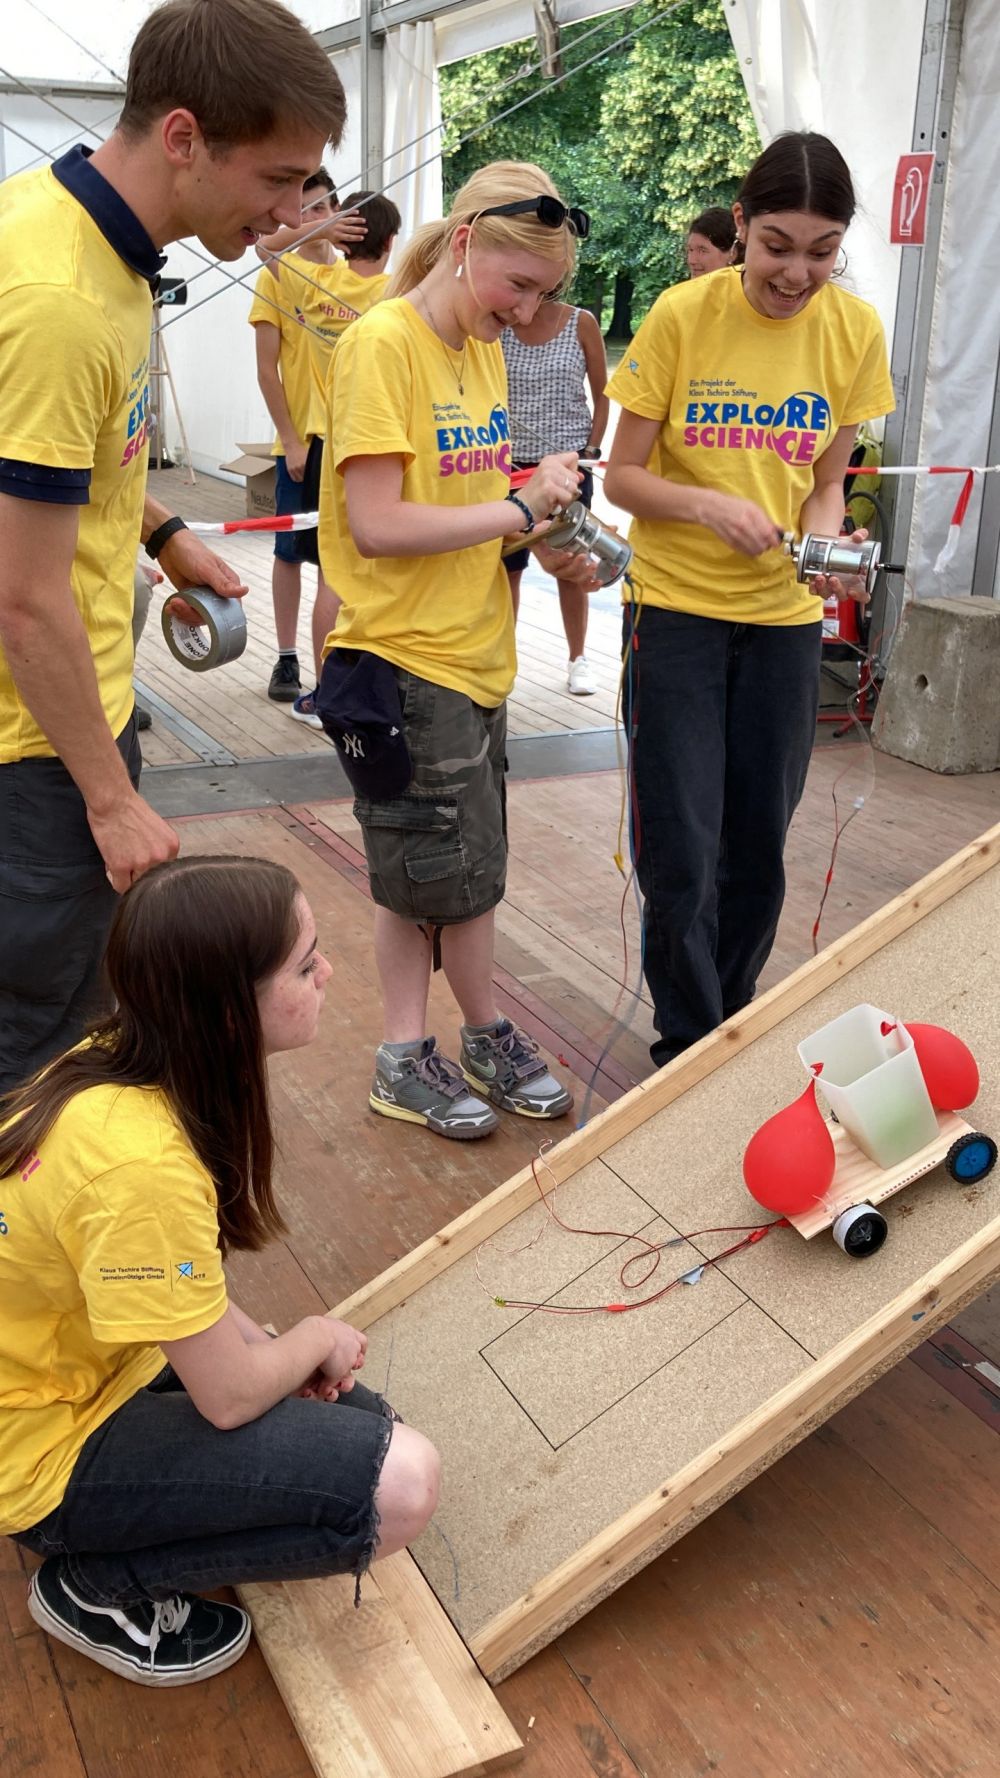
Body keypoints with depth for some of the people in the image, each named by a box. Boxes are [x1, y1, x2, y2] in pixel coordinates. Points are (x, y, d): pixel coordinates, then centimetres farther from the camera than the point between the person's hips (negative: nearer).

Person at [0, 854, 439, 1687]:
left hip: (83, 1365, 9)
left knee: (366, 1425, 11)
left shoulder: (116, 1061, -10)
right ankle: (97, 1581, 0)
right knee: (401, 1486, -17)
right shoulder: (138, 1163, -35)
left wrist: (278, 1350, -4)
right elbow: (229, 1397, -23)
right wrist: (315, 1339, -4)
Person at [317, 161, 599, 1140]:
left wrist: (543, 543, -1)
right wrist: (519, 508, -16)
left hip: (473, 651, 8)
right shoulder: (382, 342, -14)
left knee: (461, 867, 16)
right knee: (440, 870, 5)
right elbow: (377, 523, -21)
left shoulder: (482, 348, 11)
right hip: (403, 658, -8)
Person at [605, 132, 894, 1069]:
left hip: (785, 617, 3)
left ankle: (731, 1027, 33)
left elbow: (827, 481, 6)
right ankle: (688, 1052, 18)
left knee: (756, 852, 12)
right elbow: (622, 476, -6)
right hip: (676, 607, -3)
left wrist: (824, 541, -15)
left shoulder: (855, 329, -2)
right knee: (681, 858, -2)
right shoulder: (682, 315, -10)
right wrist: (710, 505, -24)